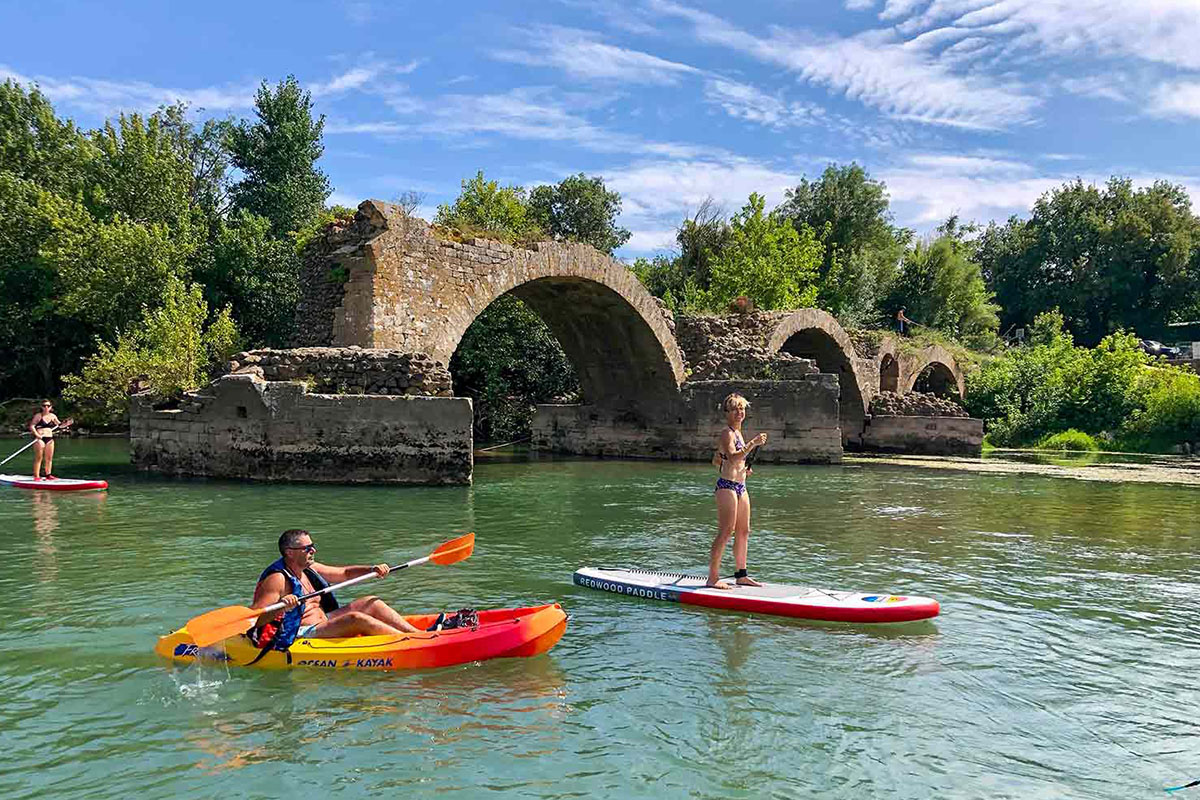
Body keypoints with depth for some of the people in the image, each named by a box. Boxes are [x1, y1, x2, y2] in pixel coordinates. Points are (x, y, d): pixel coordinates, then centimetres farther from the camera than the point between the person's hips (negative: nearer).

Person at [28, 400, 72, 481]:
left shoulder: (52, 416, 12)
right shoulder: (38, 416, -2)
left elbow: (59, 425, 20)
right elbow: (32, 426, -8)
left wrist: (66, 424, 1)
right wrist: (37, 434, -21)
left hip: (50, 438, 5)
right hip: (40, 439, -5)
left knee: (49, 458, 8)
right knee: (39, 458, -5)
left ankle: (48, 475, 16)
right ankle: (36, 476, -3)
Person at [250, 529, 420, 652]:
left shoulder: (308, 569, 11)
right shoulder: (277, 578, -16)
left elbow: (345, 573, 21)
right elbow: (253, 618, -24)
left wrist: (372, 570, 5)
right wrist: (280, 607, -41)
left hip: (323, 623, 10)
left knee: (372, 603, 3)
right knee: (356, 619, -26)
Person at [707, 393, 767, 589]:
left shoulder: (737, 433, 18)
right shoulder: (727, 433, -10)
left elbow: (716, 460, 23)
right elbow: (733, 457, -27)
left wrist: (741, 468, 15)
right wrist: (753, 444, -33)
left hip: (740, 486, 10)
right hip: (727, 486, -10)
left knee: (744, 532, 11)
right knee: (725, 532, -10)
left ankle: (741, 575, 19)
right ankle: (713, 578, -8)